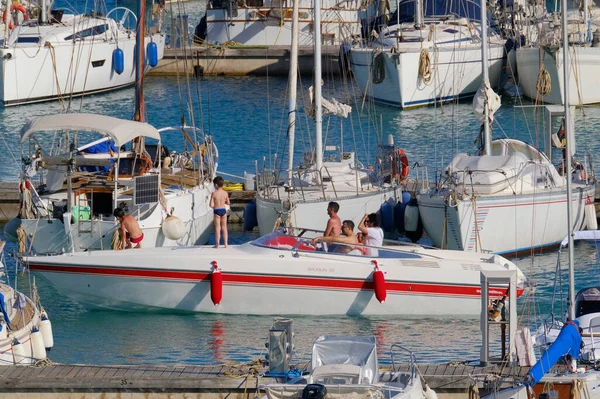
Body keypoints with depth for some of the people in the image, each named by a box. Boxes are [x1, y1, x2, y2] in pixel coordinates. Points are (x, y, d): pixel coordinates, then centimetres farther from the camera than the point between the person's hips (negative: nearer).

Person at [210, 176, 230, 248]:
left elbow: (211, 205, -17)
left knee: (217, 228, 4)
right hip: (224, 210, 3)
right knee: (224, 227, 13)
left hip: (217, 210, -3)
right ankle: (225, 244, 14)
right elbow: (228, 203, 6)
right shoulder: (225, 193, -4)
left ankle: (217, 244, 7)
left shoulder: (214, 193, -14)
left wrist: (214, 206, 5)